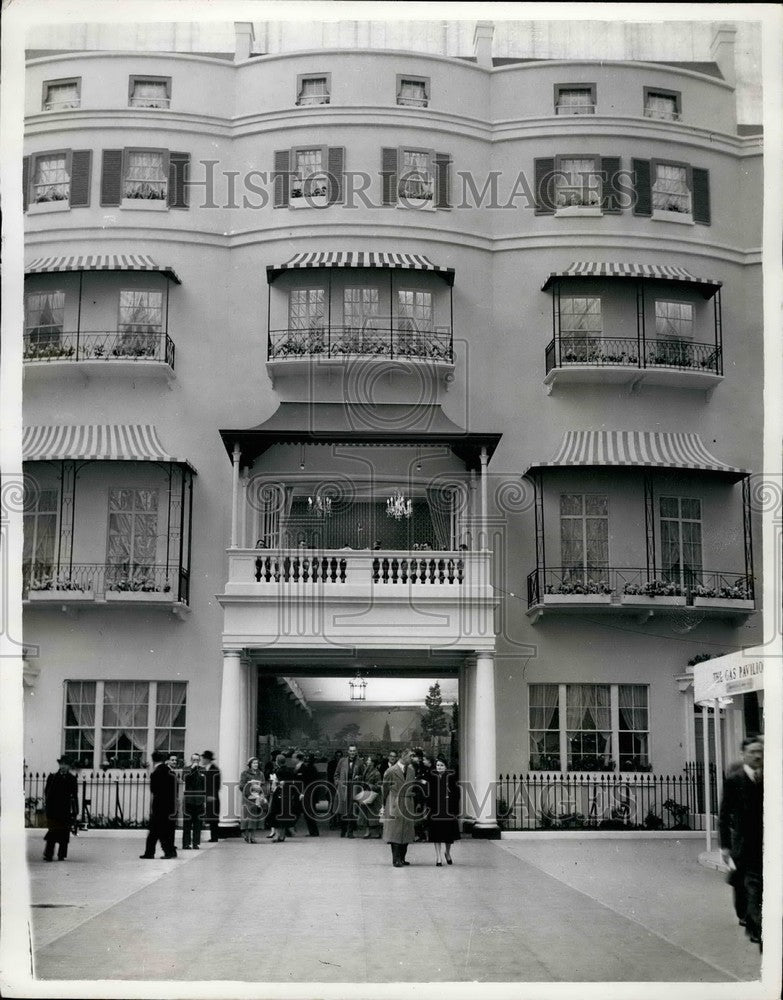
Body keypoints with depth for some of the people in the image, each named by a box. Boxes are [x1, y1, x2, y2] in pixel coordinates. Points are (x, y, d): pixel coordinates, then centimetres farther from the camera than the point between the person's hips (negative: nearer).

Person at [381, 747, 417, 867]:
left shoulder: (411, 770, 10)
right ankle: (396, 859, -2)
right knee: (395, 832, -5)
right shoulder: (391, 771, -8)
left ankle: (402, 858, 15)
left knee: (406, 833, 7)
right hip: (395, 806, -6)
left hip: (408, 807, 6)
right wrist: (384, 806, 1)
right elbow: (385, 790, -1)